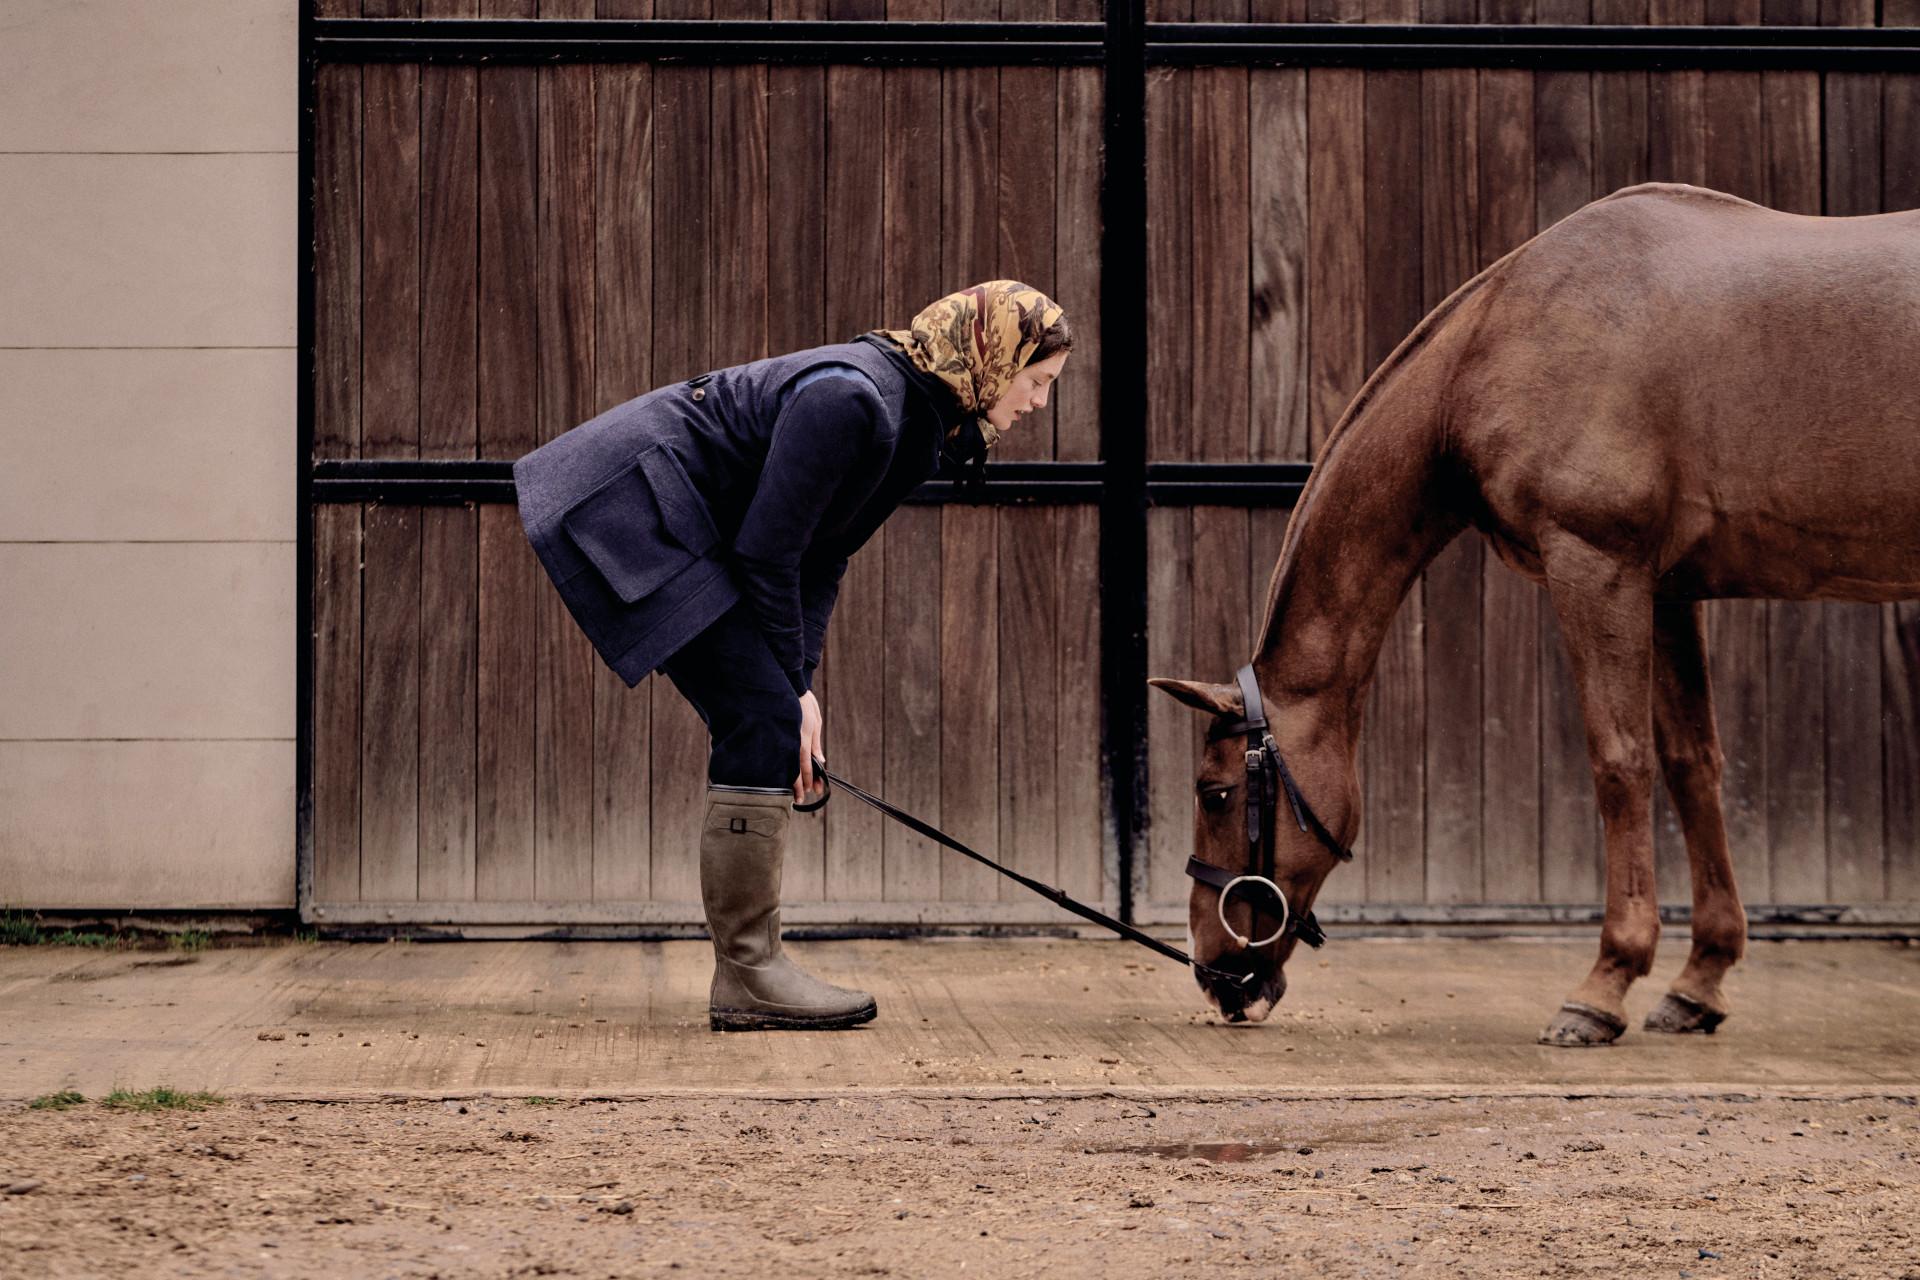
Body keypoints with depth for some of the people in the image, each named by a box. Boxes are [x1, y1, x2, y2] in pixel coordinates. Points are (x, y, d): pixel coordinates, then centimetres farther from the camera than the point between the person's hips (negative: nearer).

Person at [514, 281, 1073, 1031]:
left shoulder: (922, 425, 6)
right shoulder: (852, 400, -24)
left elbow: (823, 557, 10)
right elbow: (769, 550, -22)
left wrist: (797, 685, 0)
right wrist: (791, 687, -14)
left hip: (688, 531, 10)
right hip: (637, 505, -10)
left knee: (765, 728, 7)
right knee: (763, 721, -14)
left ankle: (746, 975, 11)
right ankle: (748, 976, -10)